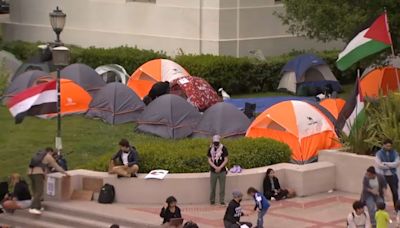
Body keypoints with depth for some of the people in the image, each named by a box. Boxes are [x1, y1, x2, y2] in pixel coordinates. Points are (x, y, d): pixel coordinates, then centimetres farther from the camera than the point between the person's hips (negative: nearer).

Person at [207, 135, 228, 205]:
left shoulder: (223, 148, -4)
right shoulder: (210, 149, 2)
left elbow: (226, 160, -4)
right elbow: (209, 160, 1)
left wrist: (220, 168, -15)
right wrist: (215, 167, -14)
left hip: (222, 171, -1)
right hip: (213, 171, 1)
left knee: (222, 187, 1)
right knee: (212, 187, 6)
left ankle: (222, 201, 10)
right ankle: (212, 200, 18)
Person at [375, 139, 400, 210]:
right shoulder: (379, 153, -4)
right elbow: (379, 164, -17)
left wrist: (386, 164, -18)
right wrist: (391, 166, -13)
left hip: (392, 175, 2)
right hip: (382, 175, -2)